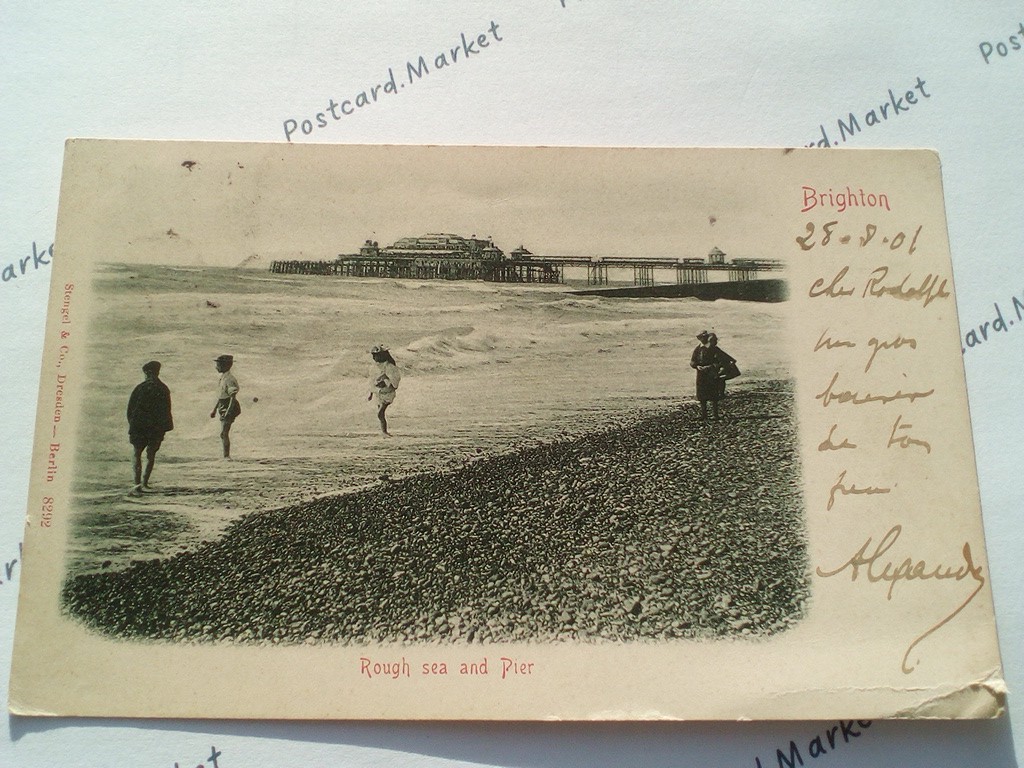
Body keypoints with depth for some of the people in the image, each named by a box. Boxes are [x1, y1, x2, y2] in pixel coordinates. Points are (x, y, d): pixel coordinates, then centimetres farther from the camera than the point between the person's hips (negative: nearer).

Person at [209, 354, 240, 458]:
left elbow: (233, 397, -22)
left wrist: (228, 412, -26)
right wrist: (214, 410, 26)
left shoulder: (230, 379, -16)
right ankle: (227, 456, 20)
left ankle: (226, 456, -9)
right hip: (223, 410, 10)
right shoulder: (223, 378, 15)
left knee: (224, 434, -12)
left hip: (228, 410, -10)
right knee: (224, 434, 13)